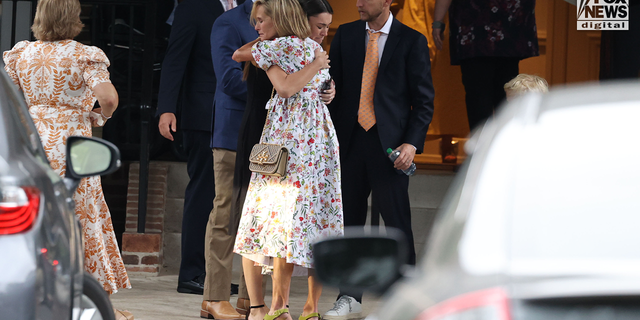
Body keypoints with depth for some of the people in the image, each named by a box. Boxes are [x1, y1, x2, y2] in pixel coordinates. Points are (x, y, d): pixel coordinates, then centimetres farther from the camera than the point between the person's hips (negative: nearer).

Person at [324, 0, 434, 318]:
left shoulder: (411, 41, 0)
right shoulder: (345, 35, 10)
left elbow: (423, 100, 0)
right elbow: (333, 85, 12)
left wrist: (412, 143, -11)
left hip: (389, 143, -3)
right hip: (349, 140, 3)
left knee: (398, 224, 0)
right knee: (348, 220, 6)